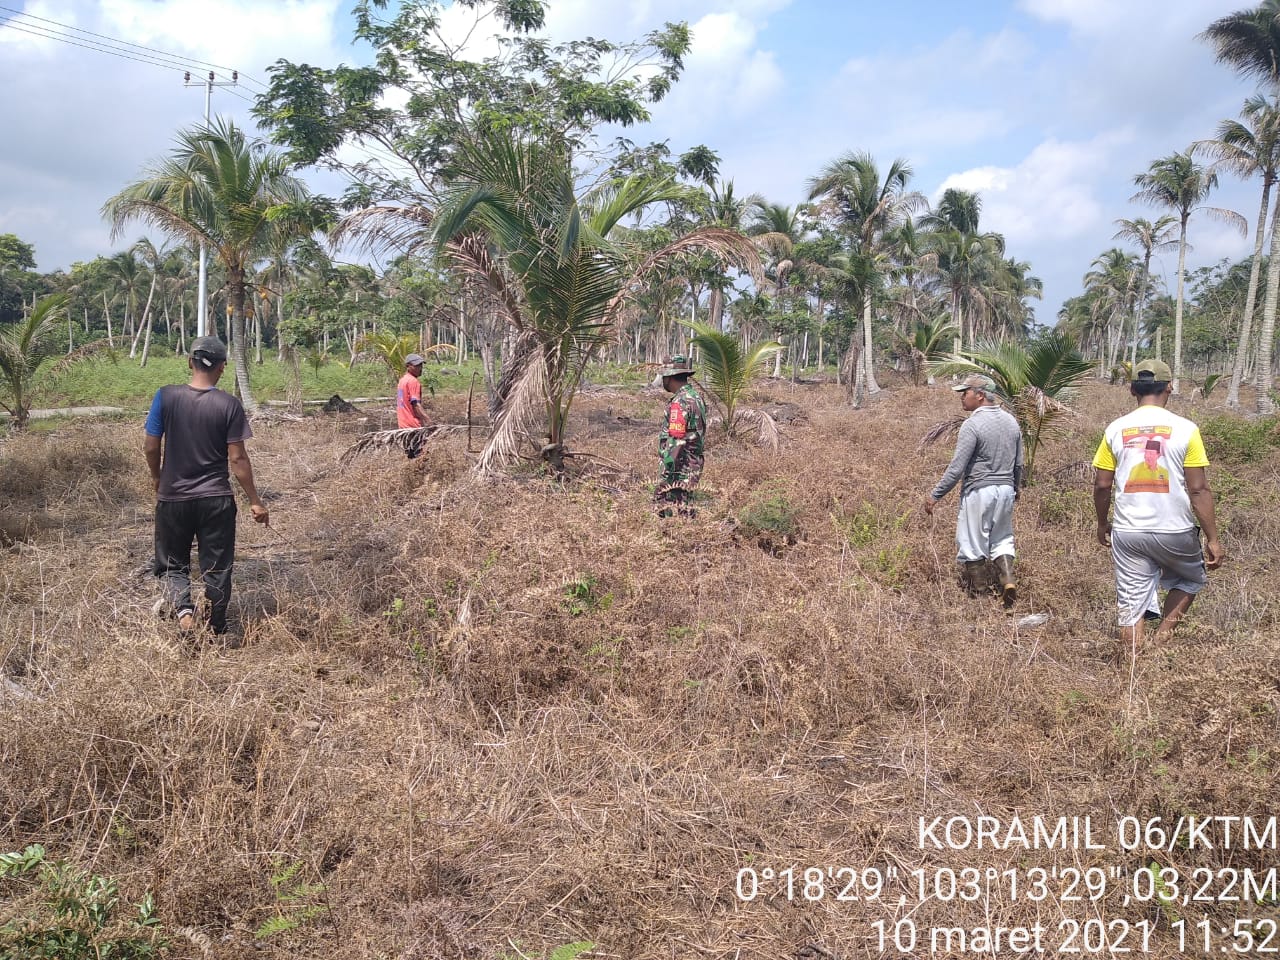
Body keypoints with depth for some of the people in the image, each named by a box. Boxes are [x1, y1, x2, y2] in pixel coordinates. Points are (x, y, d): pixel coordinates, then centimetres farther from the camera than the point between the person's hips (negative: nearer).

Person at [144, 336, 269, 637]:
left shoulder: (166, 397, -6)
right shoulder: (229, 405, -9)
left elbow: (151, 447, -1)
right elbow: (237, 459, -9)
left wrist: (156, 477, 19)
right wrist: (255, 501, -1)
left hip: (173, 498, 1)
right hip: (216, 500, -1)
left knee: (173, 564, 15)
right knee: (216, 568, 10)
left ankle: (183, 609, -10)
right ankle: (216, 631, 17)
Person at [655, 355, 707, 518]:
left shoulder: (680, 402, -18)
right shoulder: (696, 396, 13)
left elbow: (675, 439, -22)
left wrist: (667, 471, -19)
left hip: (680, 466, -10)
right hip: (694, 462, 10)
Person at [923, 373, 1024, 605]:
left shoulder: (973, 424, -16)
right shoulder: (1011, 421, 7)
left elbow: (957, 468, -18)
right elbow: (1018, 464, 14)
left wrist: (935, 495, -12)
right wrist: (1015, 488, 30)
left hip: (979, 491, -7)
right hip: (1006, 490, 7)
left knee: (973, 543, 4)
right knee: (1002, 539, 19)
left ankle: (978, 593, 11)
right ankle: (1007, 580, 2)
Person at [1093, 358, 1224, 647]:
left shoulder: (1116, 429, 0)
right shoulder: (1185, 429, -7)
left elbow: (1101, 485, 2)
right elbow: (1198, 489, -8)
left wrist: (1102, 525, 17)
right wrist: (1212, 539, -2)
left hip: (1127, 532, 2)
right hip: (1175, 531, -1)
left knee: (1132, 608, 8)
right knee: (1190, 580, 26)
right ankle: (1162, 637, 14)